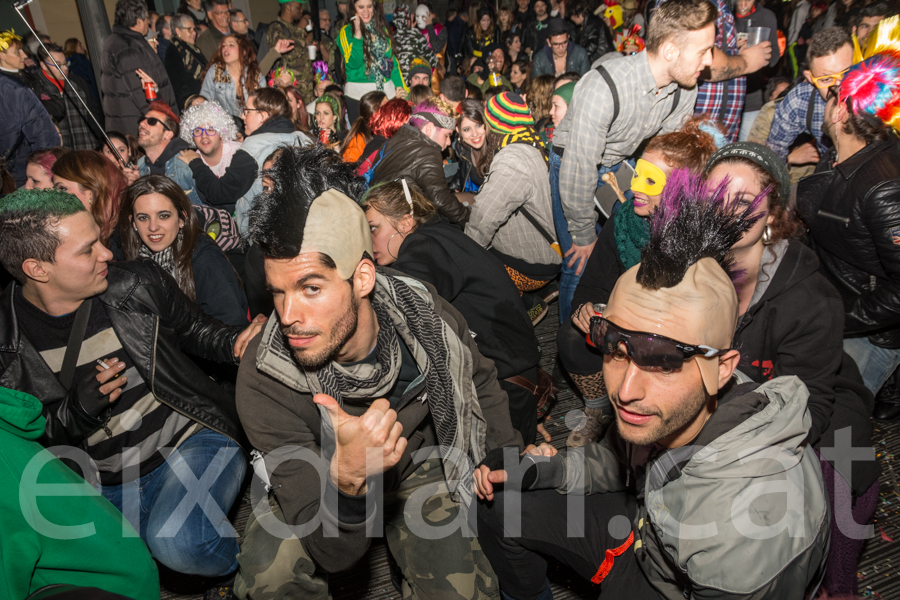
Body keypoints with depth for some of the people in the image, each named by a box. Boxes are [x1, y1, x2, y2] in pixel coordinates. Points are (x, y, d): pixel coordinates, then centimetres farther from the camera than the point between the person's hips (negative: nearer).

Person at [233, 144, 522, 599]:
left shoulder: (424, 311, -25)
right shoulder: (263, 379, -32)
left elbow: (480, 381, 2)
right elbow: (331, 552, -32)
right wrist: (346, 480, -51)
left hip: (421, 466, 2)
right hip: (324, 482, -1)